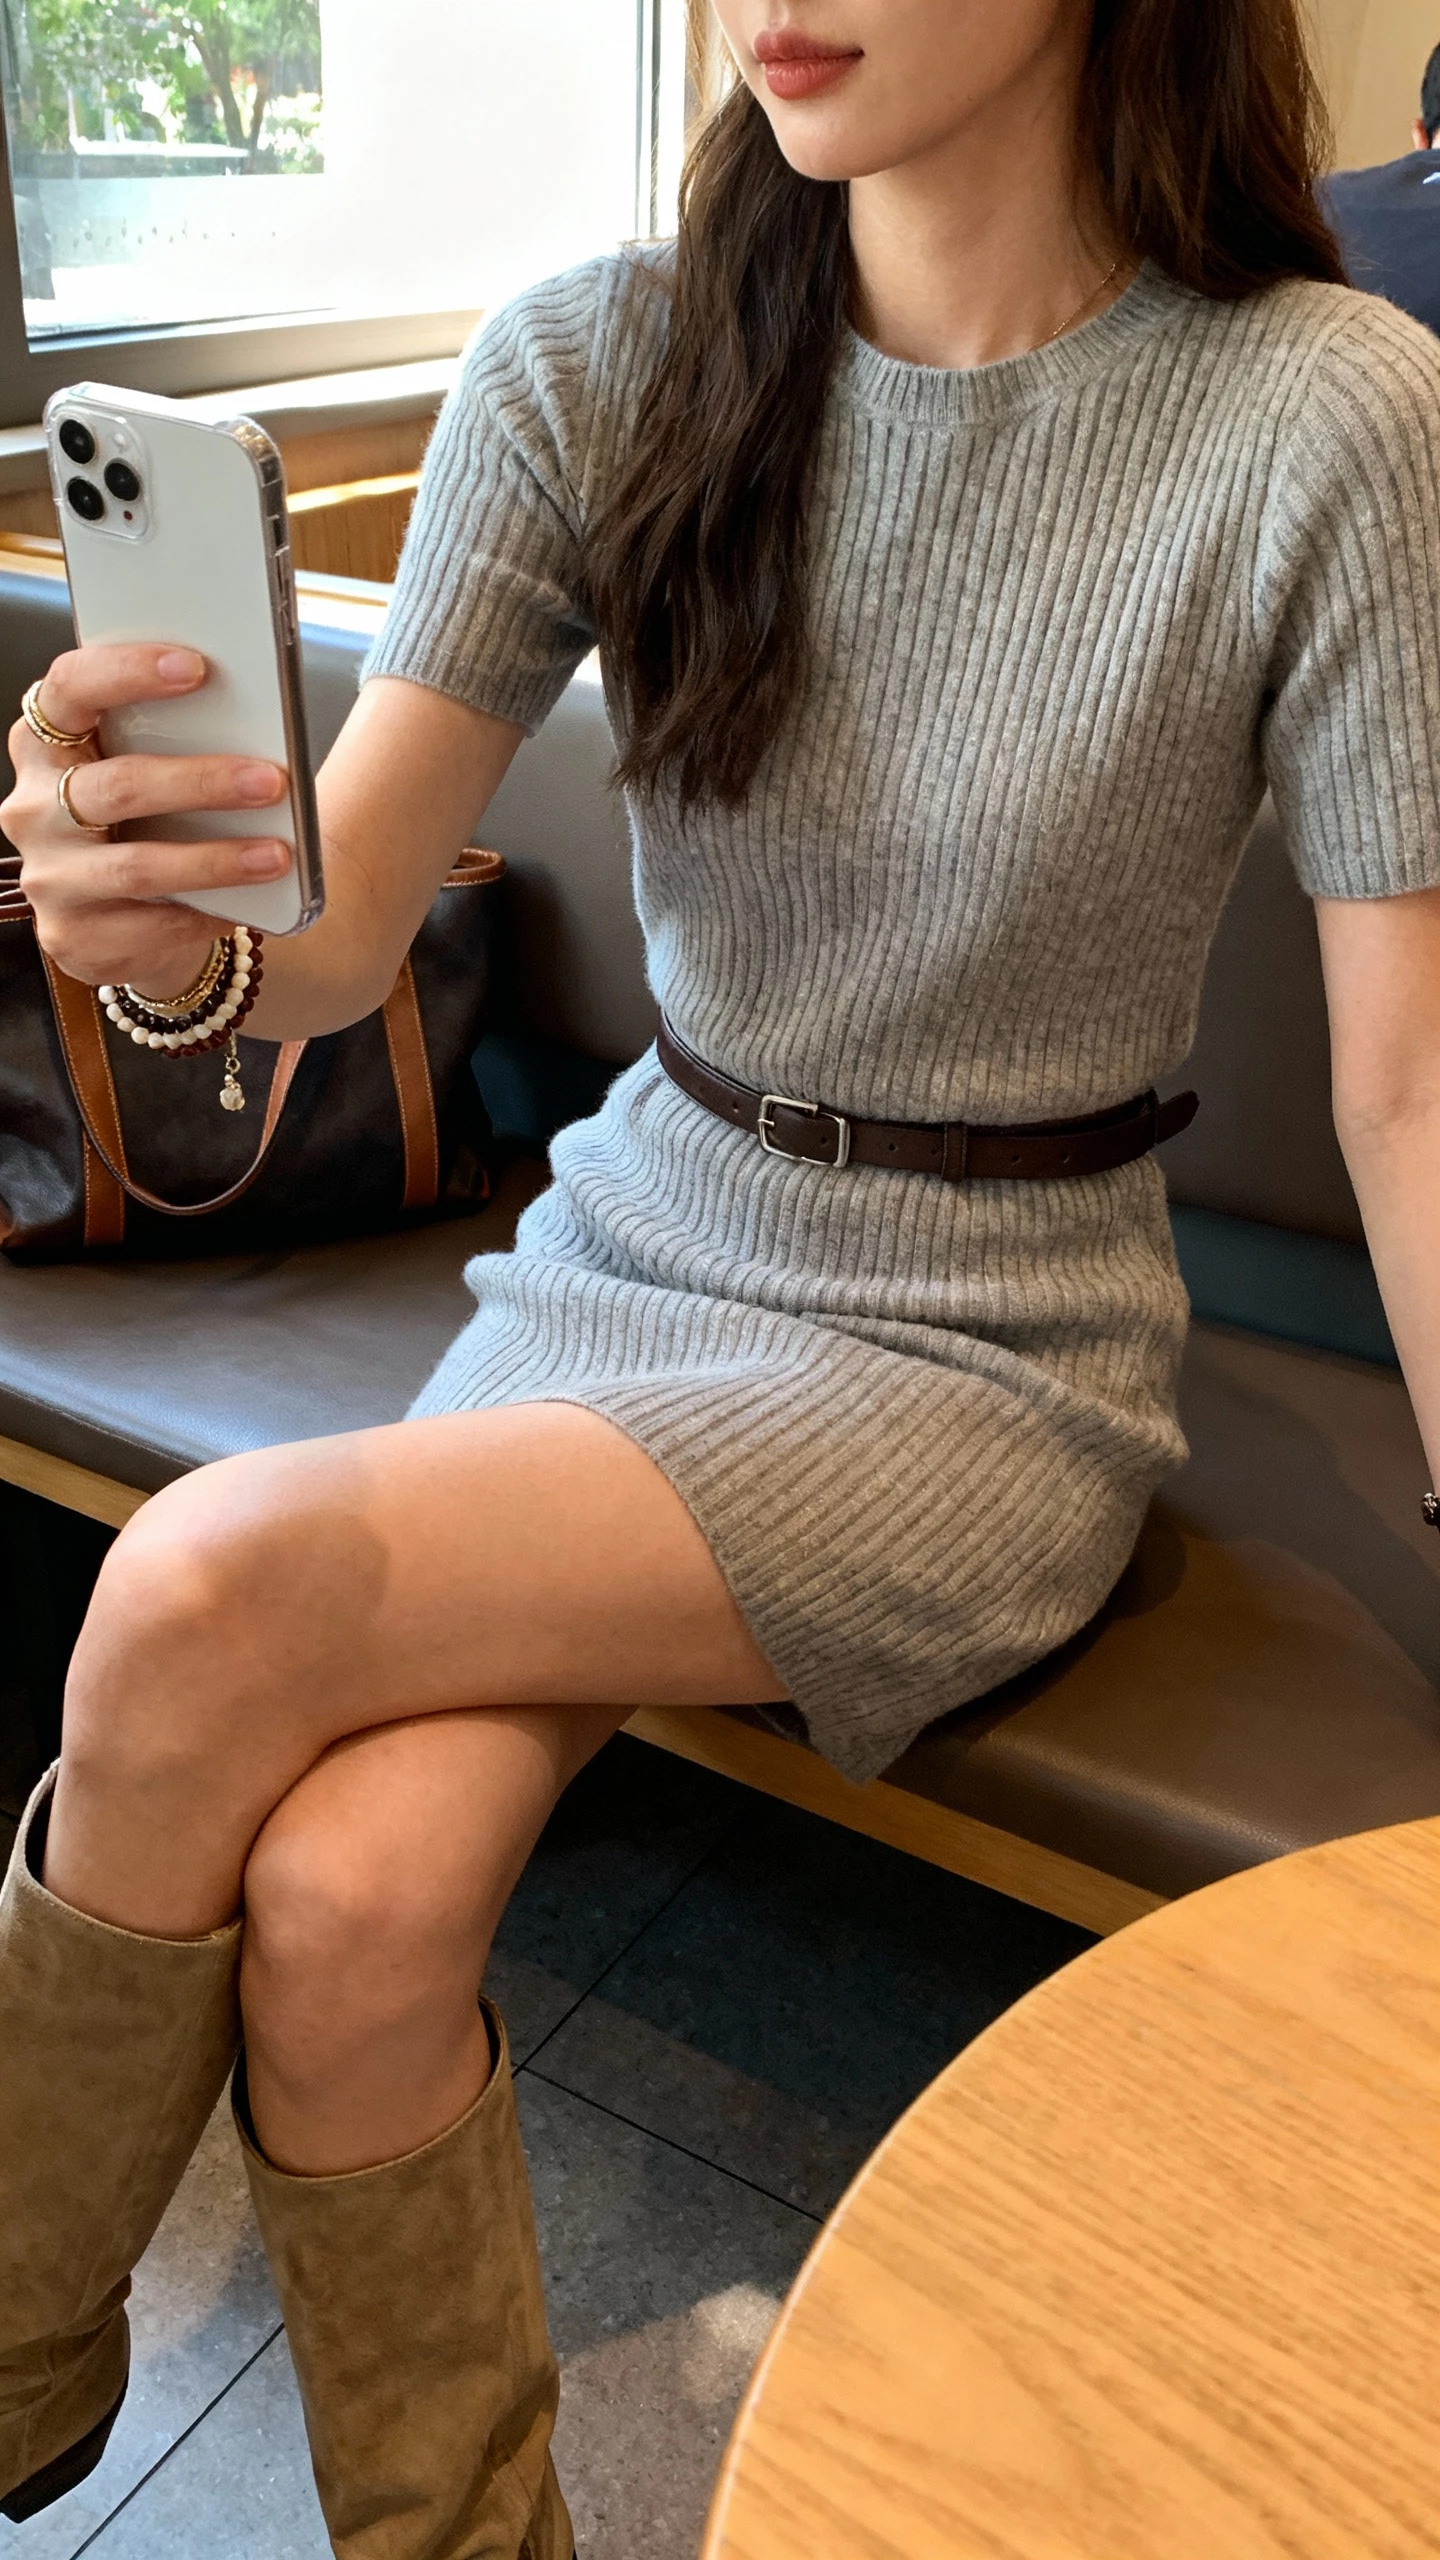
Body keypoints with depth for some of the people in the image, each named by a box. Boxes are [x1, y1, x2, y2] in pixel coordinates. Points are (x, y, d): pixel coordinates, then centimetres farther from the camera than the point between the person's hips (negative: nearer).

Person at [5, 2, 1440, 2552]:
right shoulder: (595, 367, -3)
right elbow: (341, 923, -8)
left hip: (990, 1359, -3)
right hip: (632, 1244, 4)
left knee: (218, 1594, -23)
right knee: (346, 1899, -21)